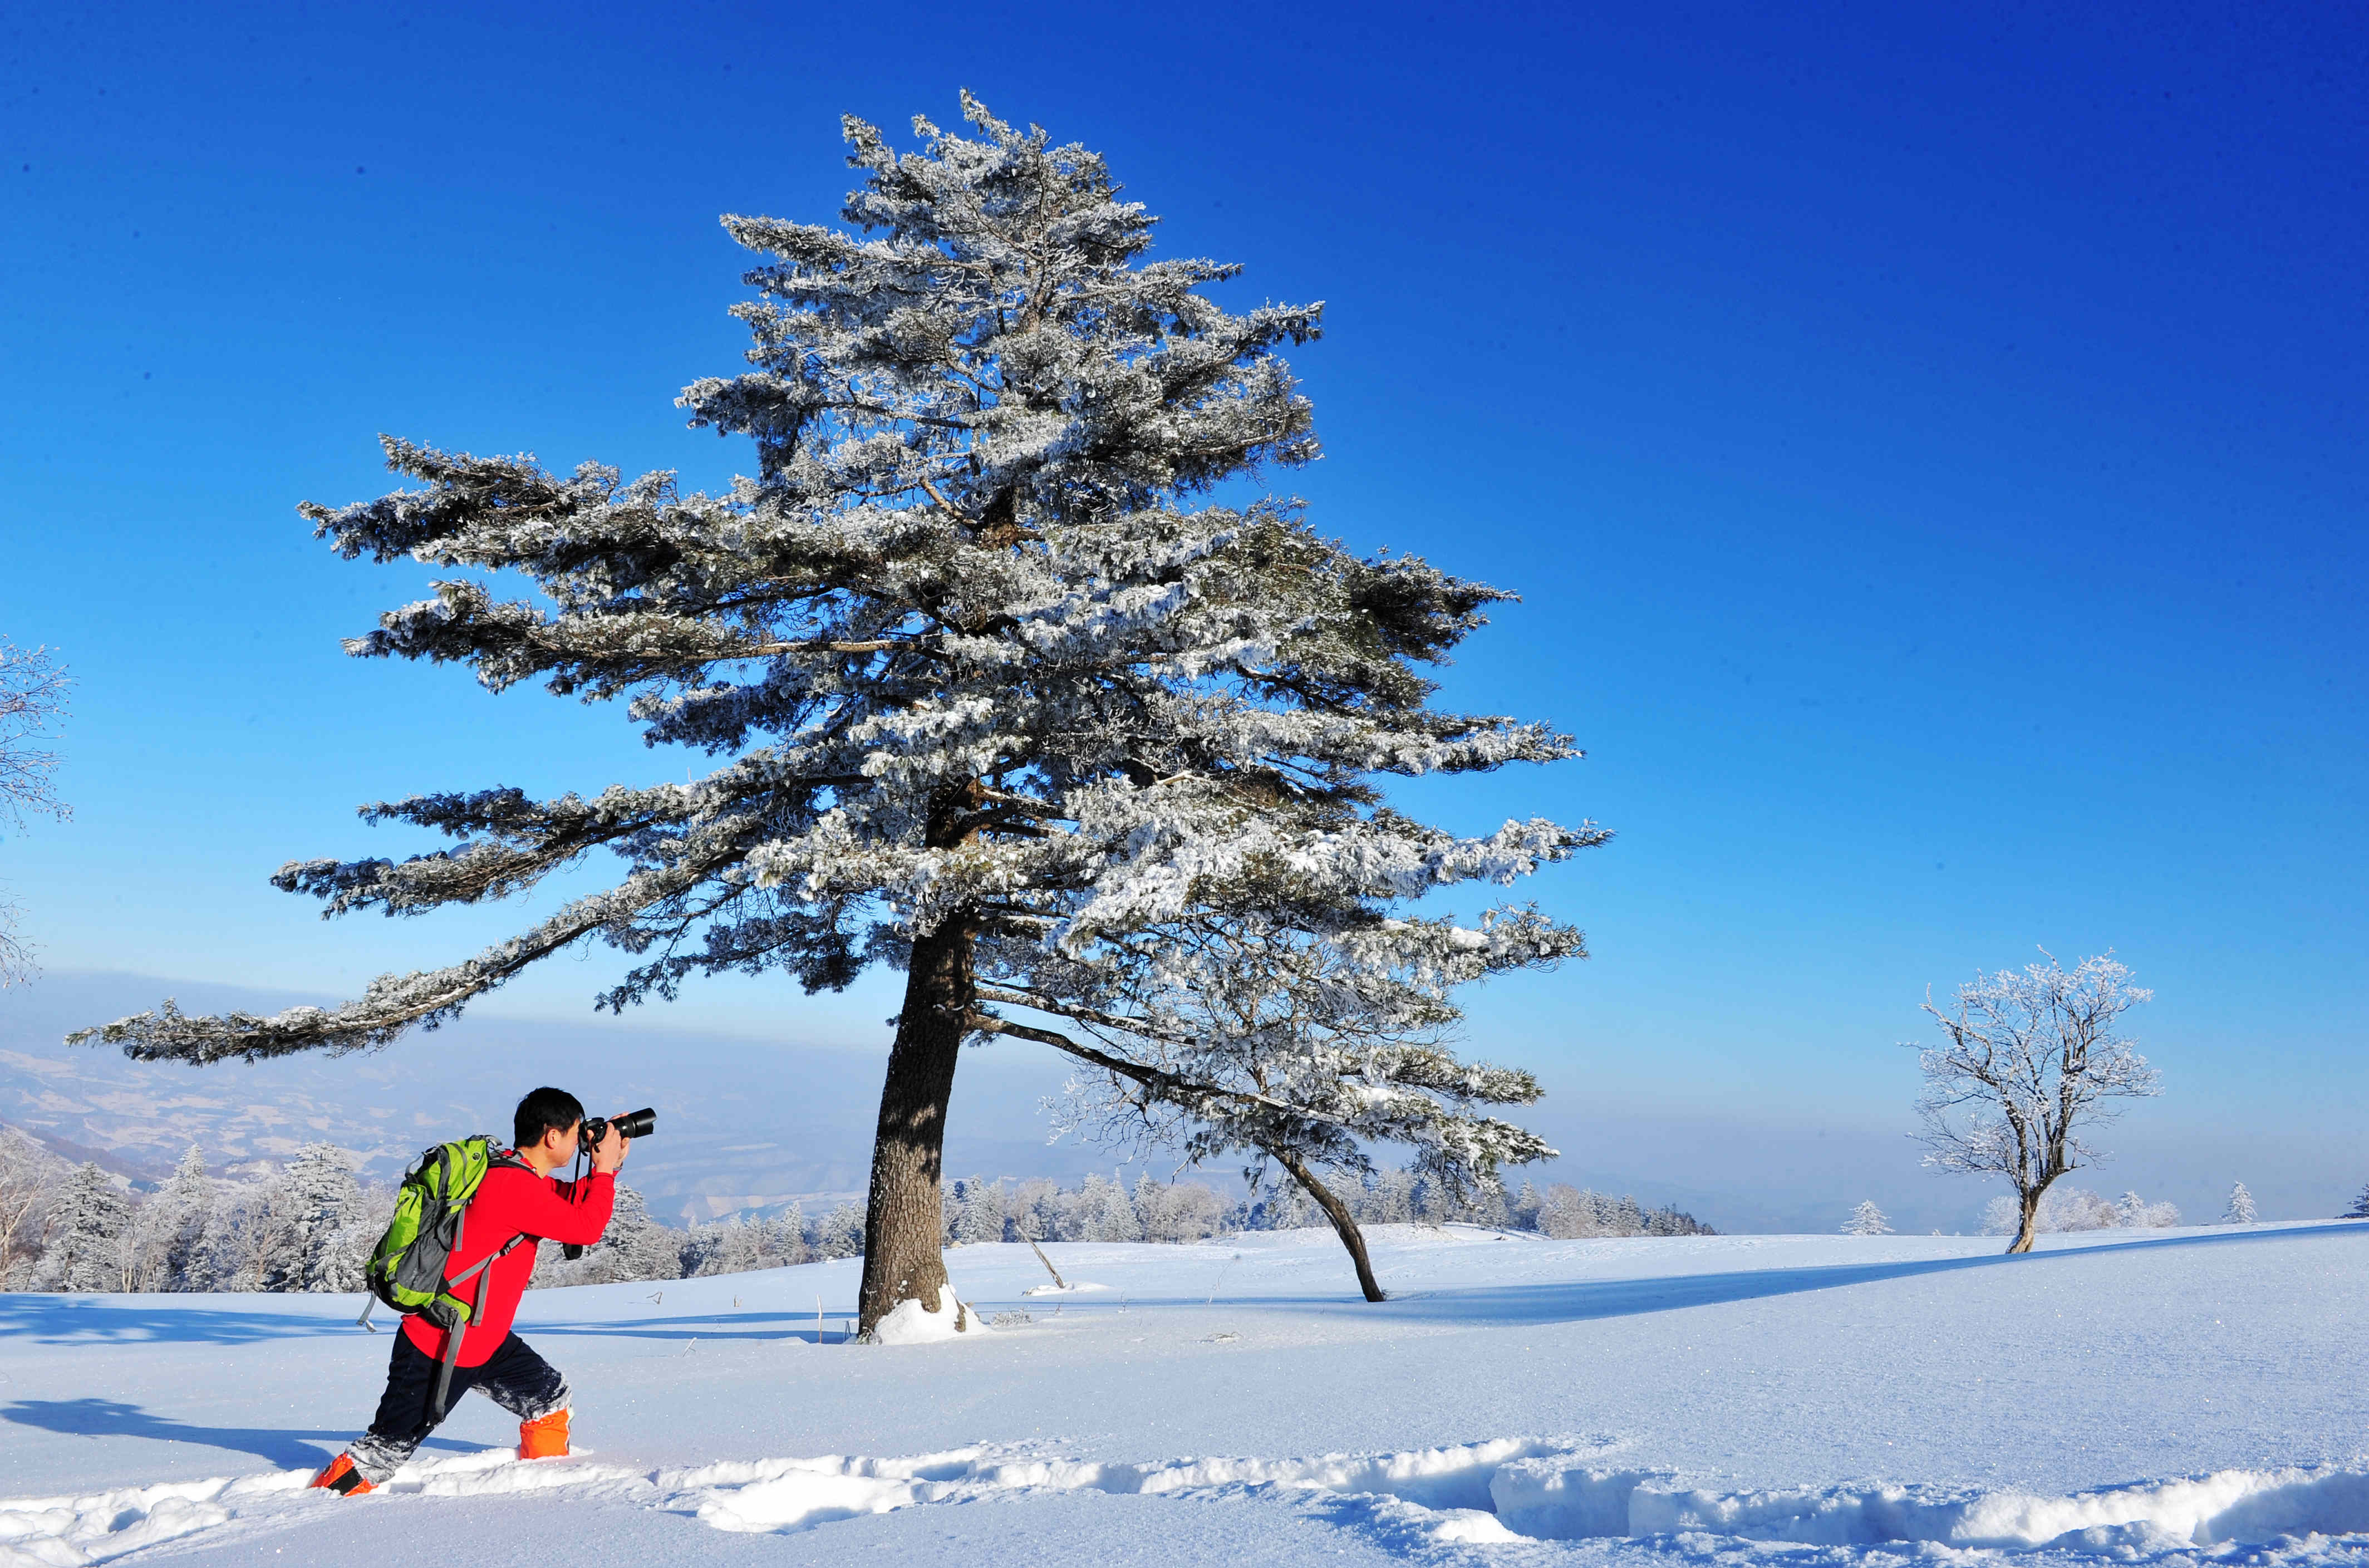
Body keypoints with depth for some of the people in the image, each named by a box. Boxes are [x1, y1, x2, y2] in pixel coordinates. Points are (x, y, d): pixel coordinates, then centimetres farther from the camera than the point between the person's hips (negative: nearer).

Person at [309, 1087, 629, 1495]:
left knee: (550, 1394, 13)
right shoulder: (515, 1185, -26)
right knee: (390, 1447, 3)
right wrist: (606, 1169, -8)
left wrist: (608, 1166, 4)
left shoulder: (516, 1172, 4)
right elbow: (587, 1228, -19)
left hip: (482, 1339, 9)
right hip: (437, 1349, -9)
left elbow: (574, 1201, 18)